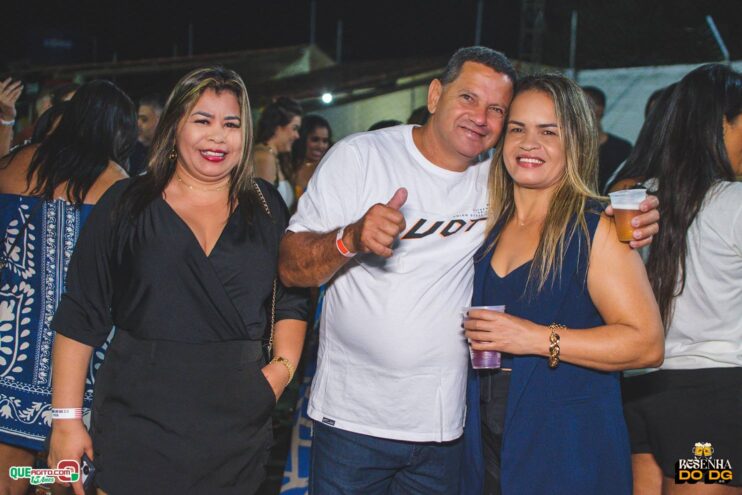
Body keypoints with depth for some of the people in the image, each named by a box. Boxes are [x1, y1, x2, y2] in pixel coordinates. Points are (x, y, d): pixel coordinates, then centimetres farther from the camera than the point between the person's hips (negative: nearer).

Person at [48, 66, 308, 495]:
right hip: (137, 425, -2)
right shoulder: (127, 206, 1)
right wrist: (66, 419, -4)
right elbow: (81, 317, 0)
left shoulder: (267, 208, 8)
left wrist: (284, 366, -4)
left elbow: (291, 302, 13)